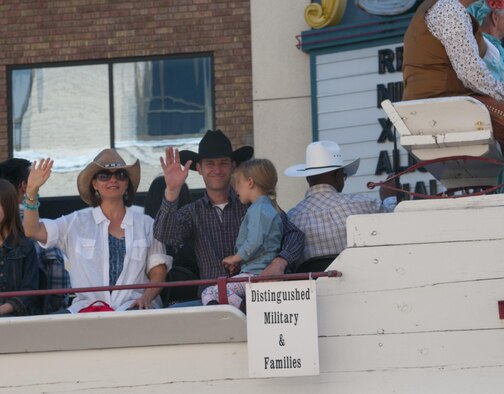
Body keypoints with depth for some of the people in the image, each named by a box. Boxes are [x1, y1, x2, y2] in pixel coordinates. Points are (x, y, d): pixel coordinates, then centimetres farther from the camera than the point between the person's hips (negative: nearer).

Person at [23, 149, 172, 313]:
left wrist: (146, 298, -9)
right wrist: (32, 191, -12)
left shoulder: (145, 224, 16)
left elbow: (158, 272, 12)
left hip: (133, 307, -1)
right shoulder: (77, 222, 13)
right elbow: (32, 231, 2)